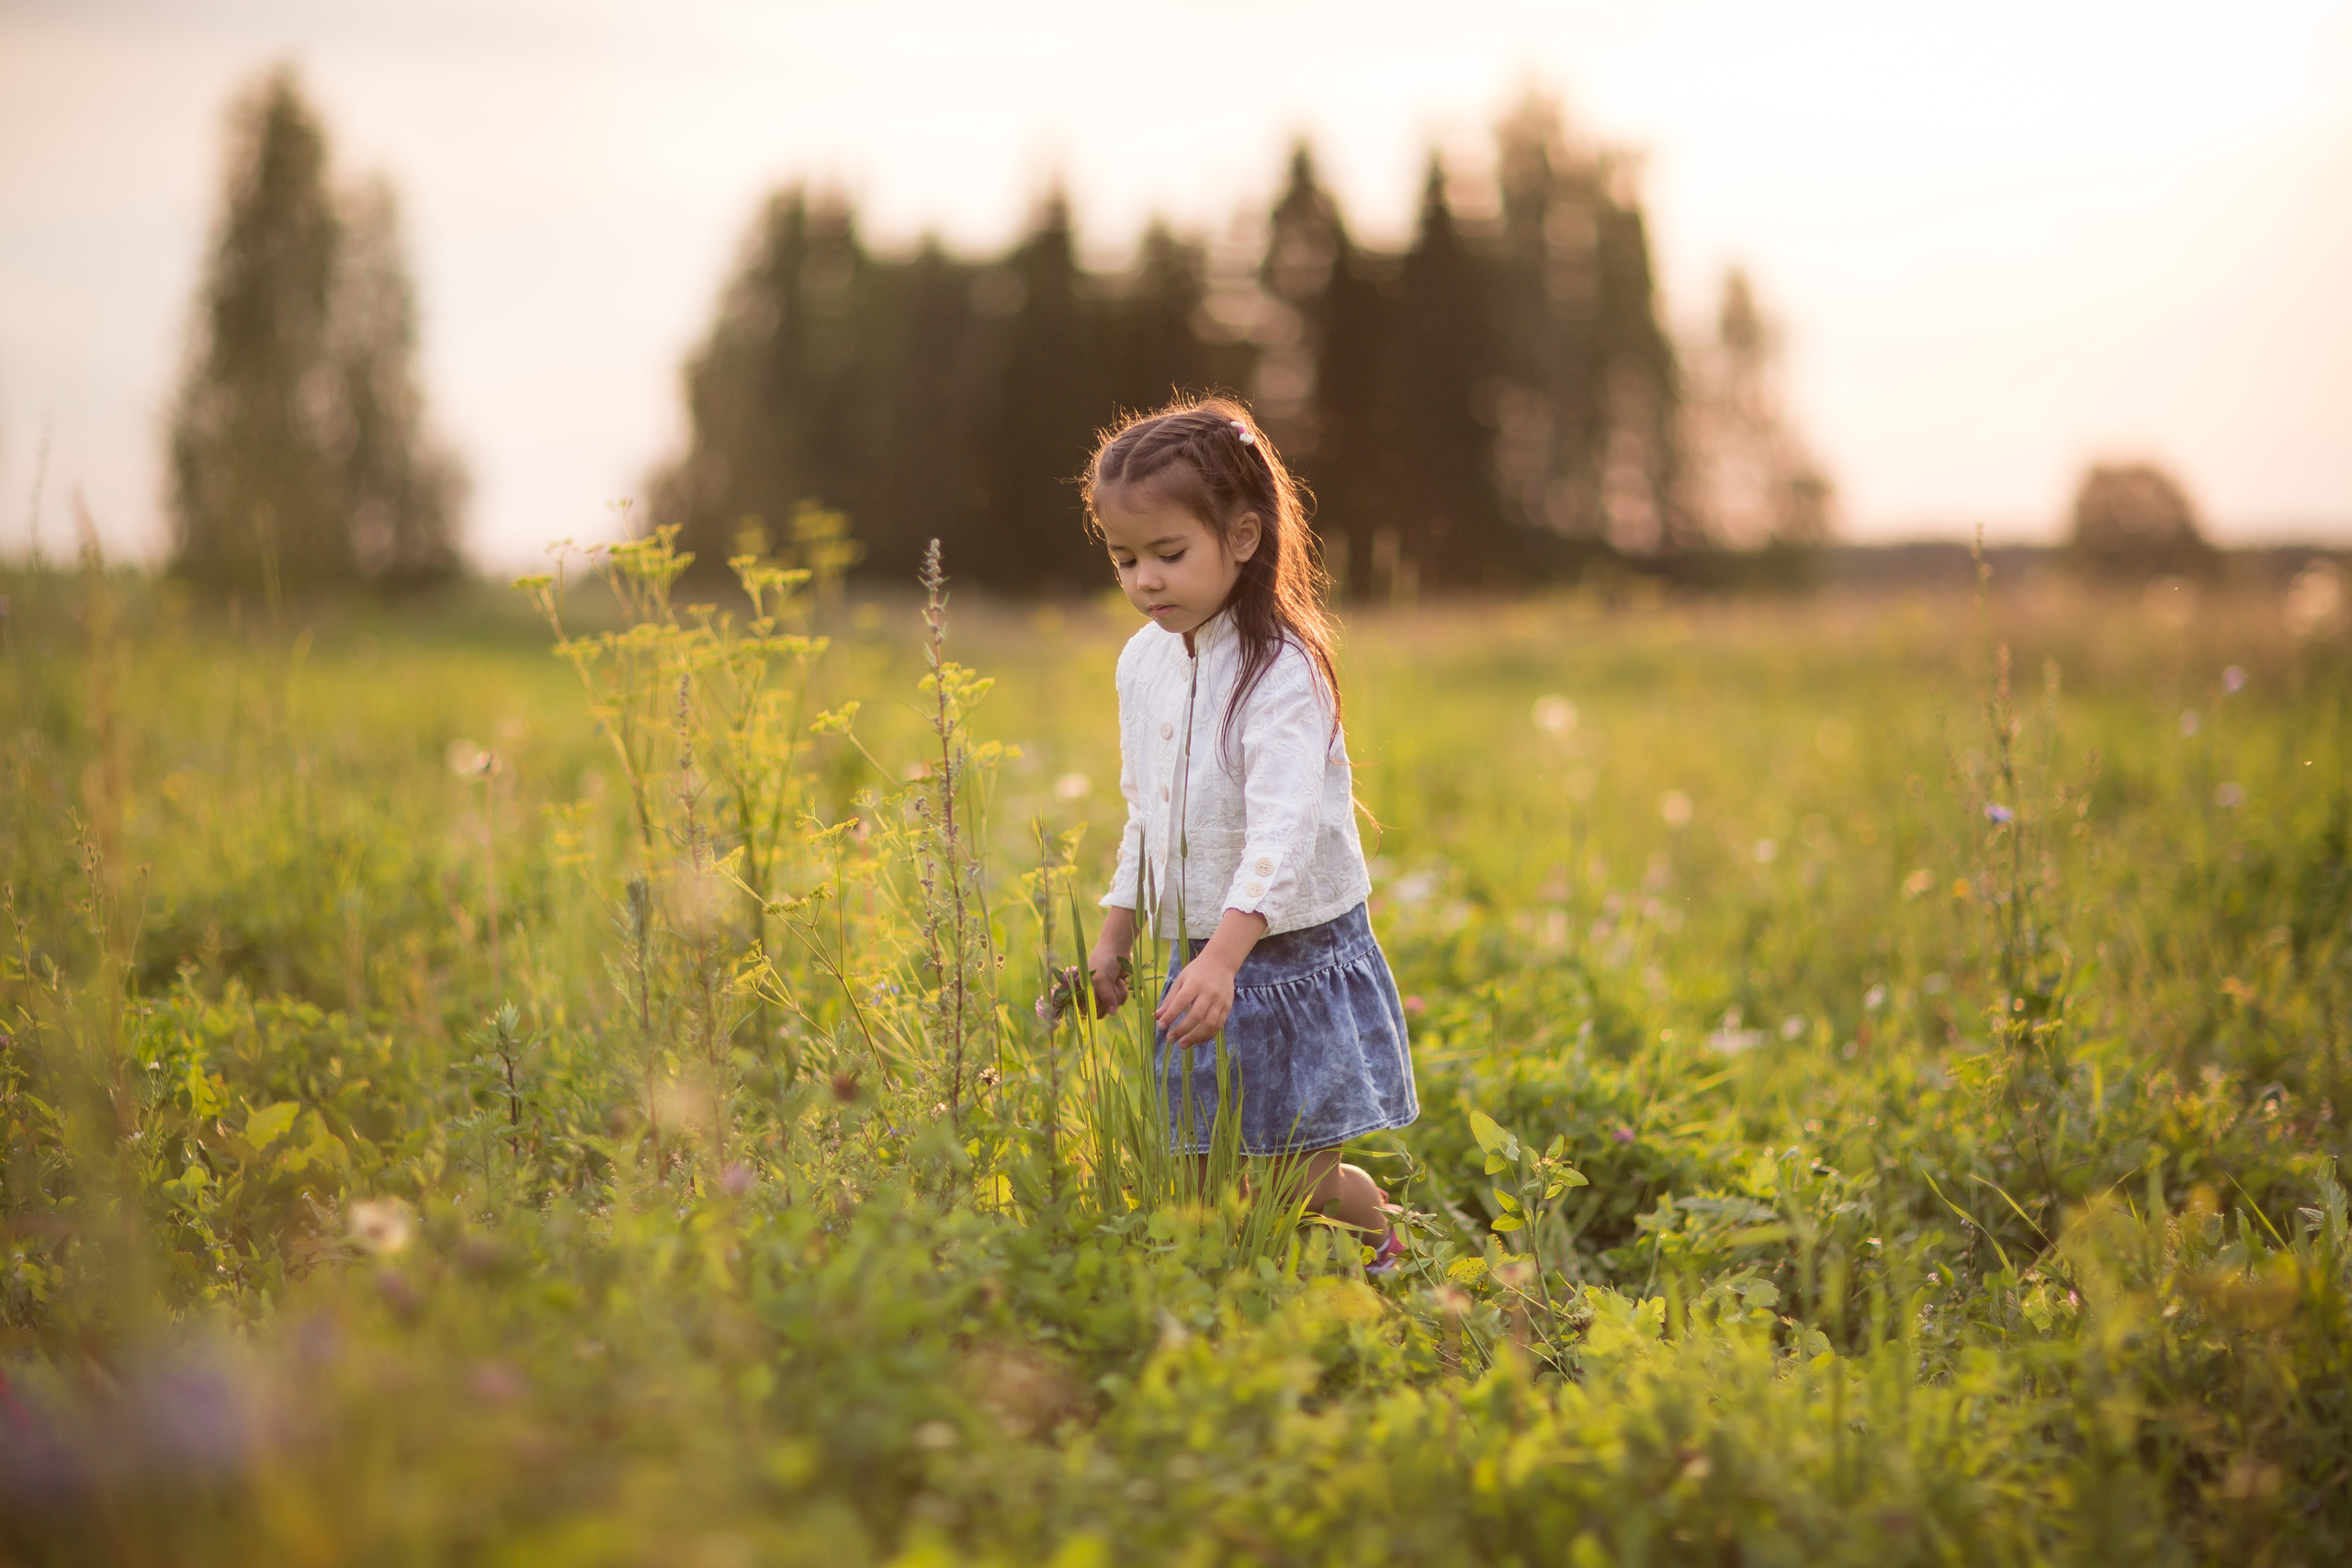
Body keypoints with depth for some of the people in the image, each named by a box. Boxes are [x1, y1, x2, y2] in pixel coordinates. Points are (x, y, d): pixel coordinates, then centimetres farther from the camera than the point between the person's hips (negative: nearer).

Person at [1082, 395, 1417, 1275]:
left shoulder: (1282, 672, -20)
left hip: (1299, 963, -7)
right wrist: (1115, 936, 15)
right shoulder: (1143, 663, 4)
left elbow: (1285, 825, -32)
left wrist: (1224, 955, -43)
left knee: (1290, 1188, -3)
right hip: (1203, 962, 7)